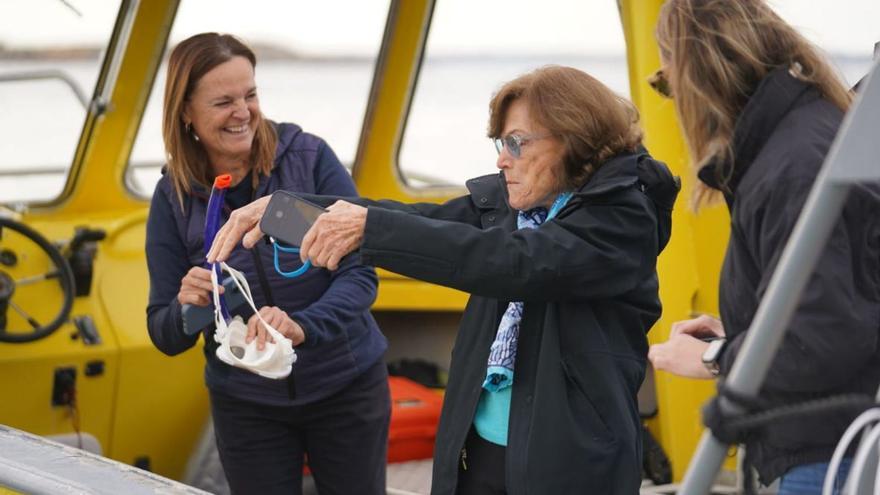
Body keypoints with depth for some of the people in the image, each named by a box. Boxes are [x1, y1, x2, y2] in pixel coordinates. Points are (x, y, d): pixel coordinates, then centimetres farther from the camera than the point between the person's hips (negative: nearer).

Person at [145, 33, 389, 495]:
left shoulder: (310, 158, -13)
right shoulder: (174, 197, -7)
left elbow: (360, 272, -16)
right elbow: (166, 337, -3)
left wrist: (302, 326, -35)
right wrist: (185, 308, -27)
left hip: (347, 386, -1)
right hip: (246, 405, 1)